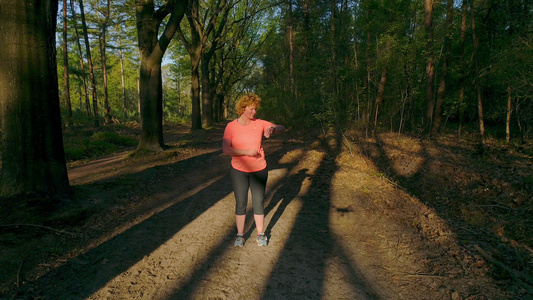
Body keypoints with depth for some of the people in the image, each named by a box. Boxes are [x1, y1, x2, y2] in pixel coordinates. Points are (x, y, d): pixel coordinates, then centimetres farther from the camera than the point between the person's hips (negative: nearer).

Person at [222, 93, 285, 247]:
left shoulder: (259, 123, -5)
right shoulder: (231, 126, -8)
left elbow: (282, 128, -6)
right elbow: (225, 149, -15)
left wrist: (272, 129, -29)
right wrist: (246, 152, -24)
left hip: (259, 170, 1)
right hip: (239, 171, -1)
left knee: (258, 203, 9)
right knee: (240, 203, 7)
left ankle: (261, 234, 24)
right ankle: (240, 235, 22)